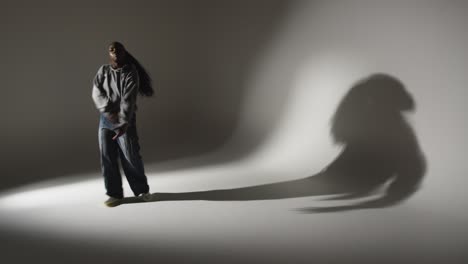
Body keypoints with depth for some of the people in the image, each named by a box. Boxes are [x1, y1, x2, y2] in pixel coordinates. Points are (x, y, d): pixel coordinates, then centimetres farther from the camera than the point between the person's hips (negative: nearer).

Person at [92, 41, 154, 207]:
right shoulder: (103, 71, 6)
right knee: (107, 157, 2)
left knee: (131, 156, -2)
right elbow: (97, 93, -6)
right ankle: (115, 194, 12)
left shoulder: (131, 73, -7)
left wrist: (124, 123, -28)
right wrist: (108, 111, -21)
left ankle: (141, 190, 18)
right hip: (105, 119, 4)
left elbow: (128, 100, -18)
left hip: (125, 119, -4)